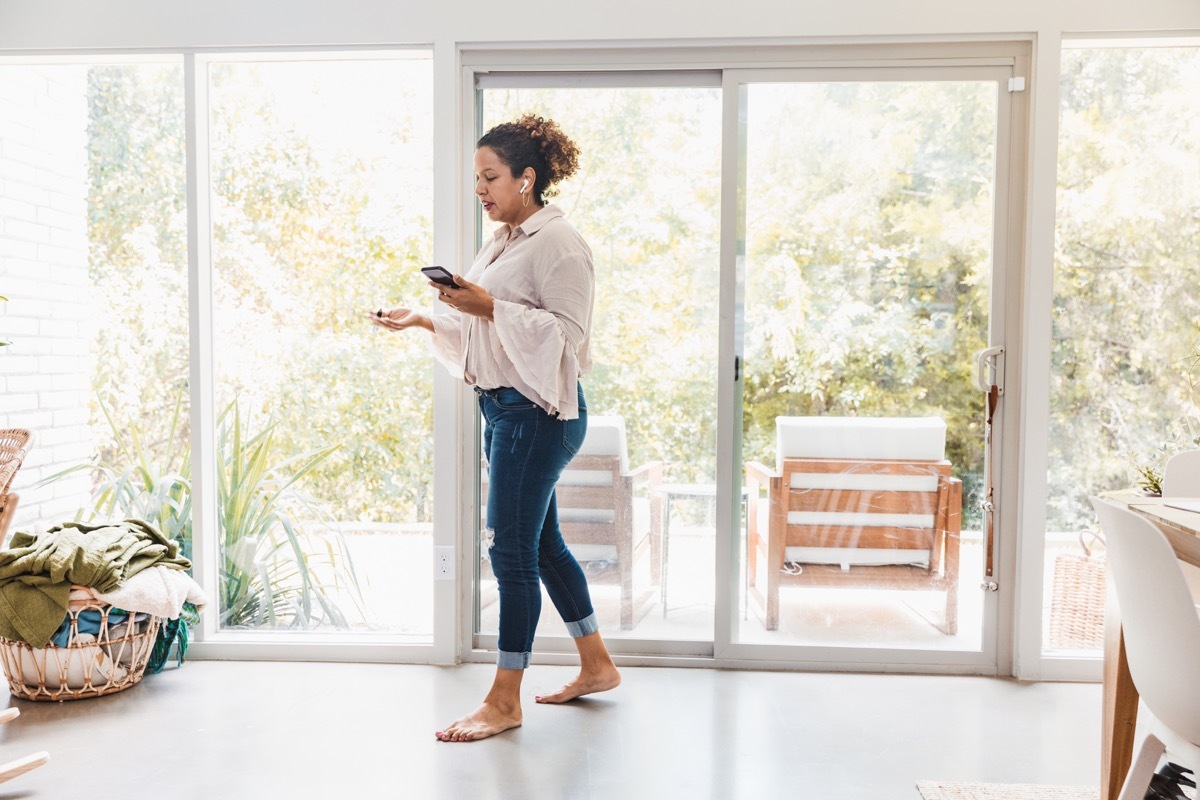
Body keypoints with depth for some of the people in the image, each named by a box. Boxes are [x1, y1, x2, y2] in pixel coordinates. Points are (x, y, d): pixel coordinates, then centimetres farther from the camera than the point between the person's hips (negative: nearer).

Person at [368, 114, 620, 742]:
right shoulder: (502, 241, 17)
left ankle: (505, 700, 13)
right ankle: (596, 666, 31)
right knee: (541, 542, 15)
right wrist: (421, 320, 10)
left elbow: (566, 333, -19)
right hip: (504, 407, 10)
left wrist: (489, 307, -23)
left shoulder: (559, 243, -12)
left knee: (511, 548, -3)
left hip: (538, 412, -10)